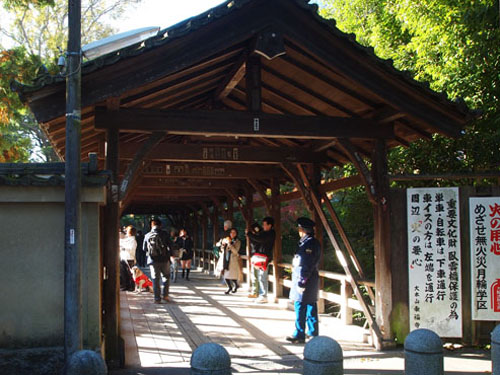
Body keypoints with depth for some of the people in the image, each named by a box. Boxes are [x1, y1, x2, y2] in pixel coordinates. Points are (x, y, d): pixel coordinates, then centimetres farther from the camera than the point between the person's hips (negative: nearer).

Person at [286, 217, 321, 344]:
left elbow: (307, 265, -22)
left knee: (300, 307, -5)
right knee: (311, 306, 15)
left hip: (305, 279, -10)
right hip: (311, 280, 10)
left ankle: (299, 335, 0)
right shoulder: (313, 242, 14)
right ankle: (313, 332, 25)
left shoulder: (309, 244, -18)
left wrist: (302, 282, -20)